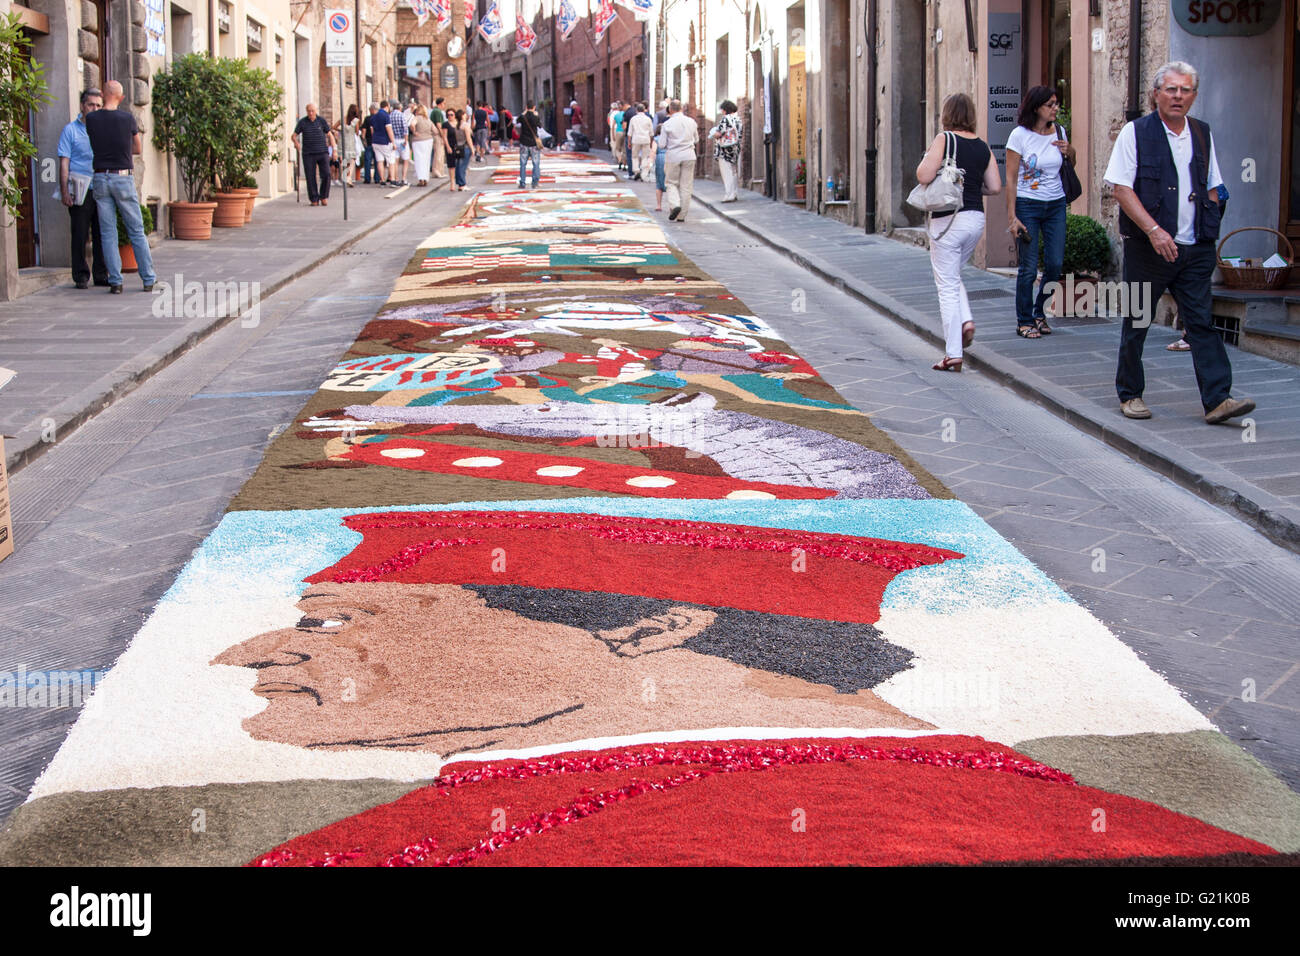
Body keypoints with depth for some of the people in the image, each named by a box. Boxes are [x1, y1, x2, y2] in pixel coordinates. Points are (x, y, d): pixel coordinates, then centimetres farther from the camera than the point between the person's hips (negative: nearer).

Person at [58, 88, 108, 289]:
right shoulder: (71, 130, 3)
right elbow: (64, 163, -2)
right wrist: (64, 191, -10)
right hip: (80, 189, -4)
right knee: (80, 235, -2)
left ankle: (101, 274, 12)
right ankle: (81, 276, 4)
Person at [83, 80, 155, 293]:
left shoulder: (90, 119, -3)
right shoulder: (128, 118, -4)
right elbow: (139, 149, 8)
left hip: (100, 178, 1)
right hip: (124, 178, -1)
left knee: (108, 234, 5)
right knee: (136, 231, 6)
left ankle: (115, 281, 1)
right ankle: (148, 280, 7)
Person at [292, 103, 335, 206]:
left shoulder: (322, 121, 4)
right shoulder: (302, 122, 3)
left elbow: (330, 135, 9)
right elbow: (293, 136, 4)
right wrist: (296, 142, -18)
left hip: (322, 152, 0)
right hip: (308, 154, 0)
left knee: (326, 175, -12)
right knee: (311, 178, -3)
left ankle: (324, 197, 5)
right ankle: (314, 200, 6)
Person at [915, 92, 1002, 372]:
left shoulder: (944, 139, -9)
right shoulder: (983, 146, 7)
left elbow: (924, 176, -18)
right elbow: (995, 187, 5)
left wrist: (927, 157, 2)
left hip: (948, 220, -6)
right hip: (976, 218, 6)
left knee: (947, 285, 0)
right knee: (953, 276, 26)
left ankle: (953, 354, -1)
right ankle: (966, 321, 3)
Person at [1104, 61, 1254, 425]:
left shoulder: (1202, 134, 12)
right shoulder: (1136, 132, -3)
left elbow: (1212, 189, 19)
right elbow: (1121, 188, -10)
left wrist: (1211, 237, 10)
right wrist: (1154, 230, -20)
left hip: (1195, 249, 3)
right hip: (1148, 247, -3)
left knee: (1202, 321, -3)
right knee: (1137, 323, 6)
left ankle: (1217, 400, -8)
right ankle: (1129, 394, 20)